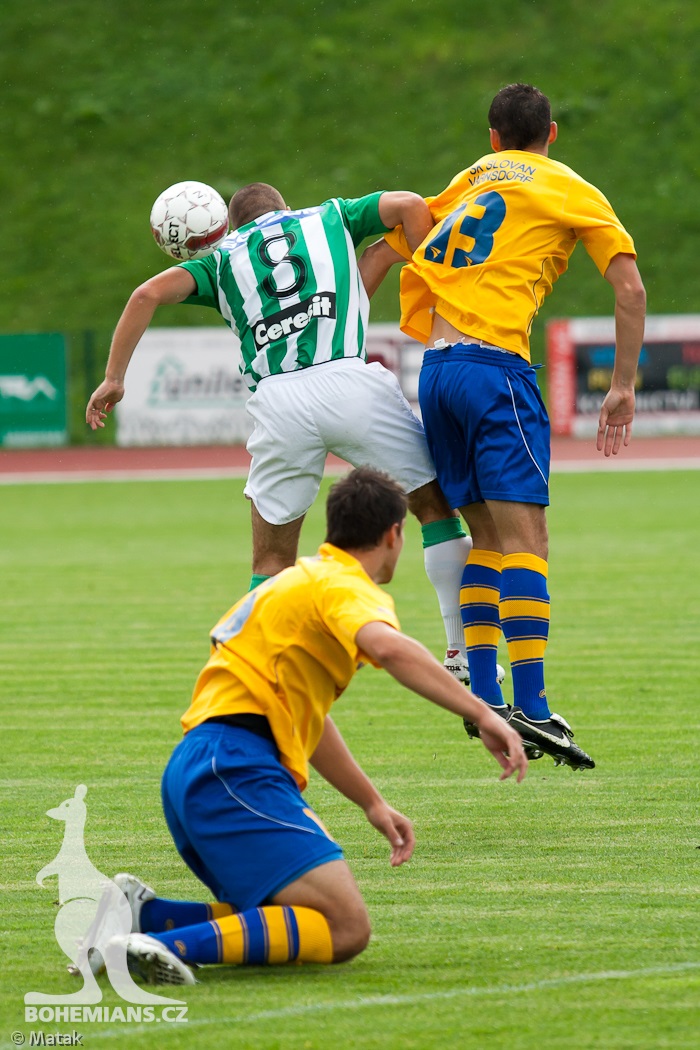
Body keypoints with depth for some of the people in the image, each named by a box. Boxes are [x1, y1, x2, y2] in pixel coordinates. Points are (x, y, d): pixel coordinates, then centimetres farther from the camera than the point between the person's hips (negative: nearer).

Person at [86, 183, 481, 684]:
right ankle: (462, 655, 12)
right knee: (435, 504, 16)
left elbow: (151, 292, 10)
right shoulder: (330, 217, 25)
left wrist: (114, 377, 12)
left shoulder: (224, 258, 25)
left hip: (278, 400, 1)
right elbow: (409, 205, 10)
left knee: (273, 561, 16)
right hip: (351, 380, -1)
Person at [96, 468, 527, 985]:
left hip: (193, 771, 10)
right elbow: (389, 647, -27)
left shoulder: (303, 577, 28)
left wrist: (373, 803, 38)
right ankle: (170, 945, -30)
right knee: (346, 929, -17)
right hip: (235, 765, -10)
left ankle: (146, 914, 3)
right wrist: (482, 714, -28)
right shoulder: (350, 587, -2)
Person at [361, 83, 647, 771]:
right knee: (524, 534, -12)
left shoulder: (465, 183, 24)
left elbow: (379, 254, 23)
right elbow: (629, 287, 1)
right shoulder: (571, 192, 10)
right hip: (495, 365, -6)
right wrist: (623, 388, 4)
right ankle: (531, 708, -23)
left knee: (486, 533, 14)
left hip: (435, 371, 6)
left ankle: (482, 697, 7)